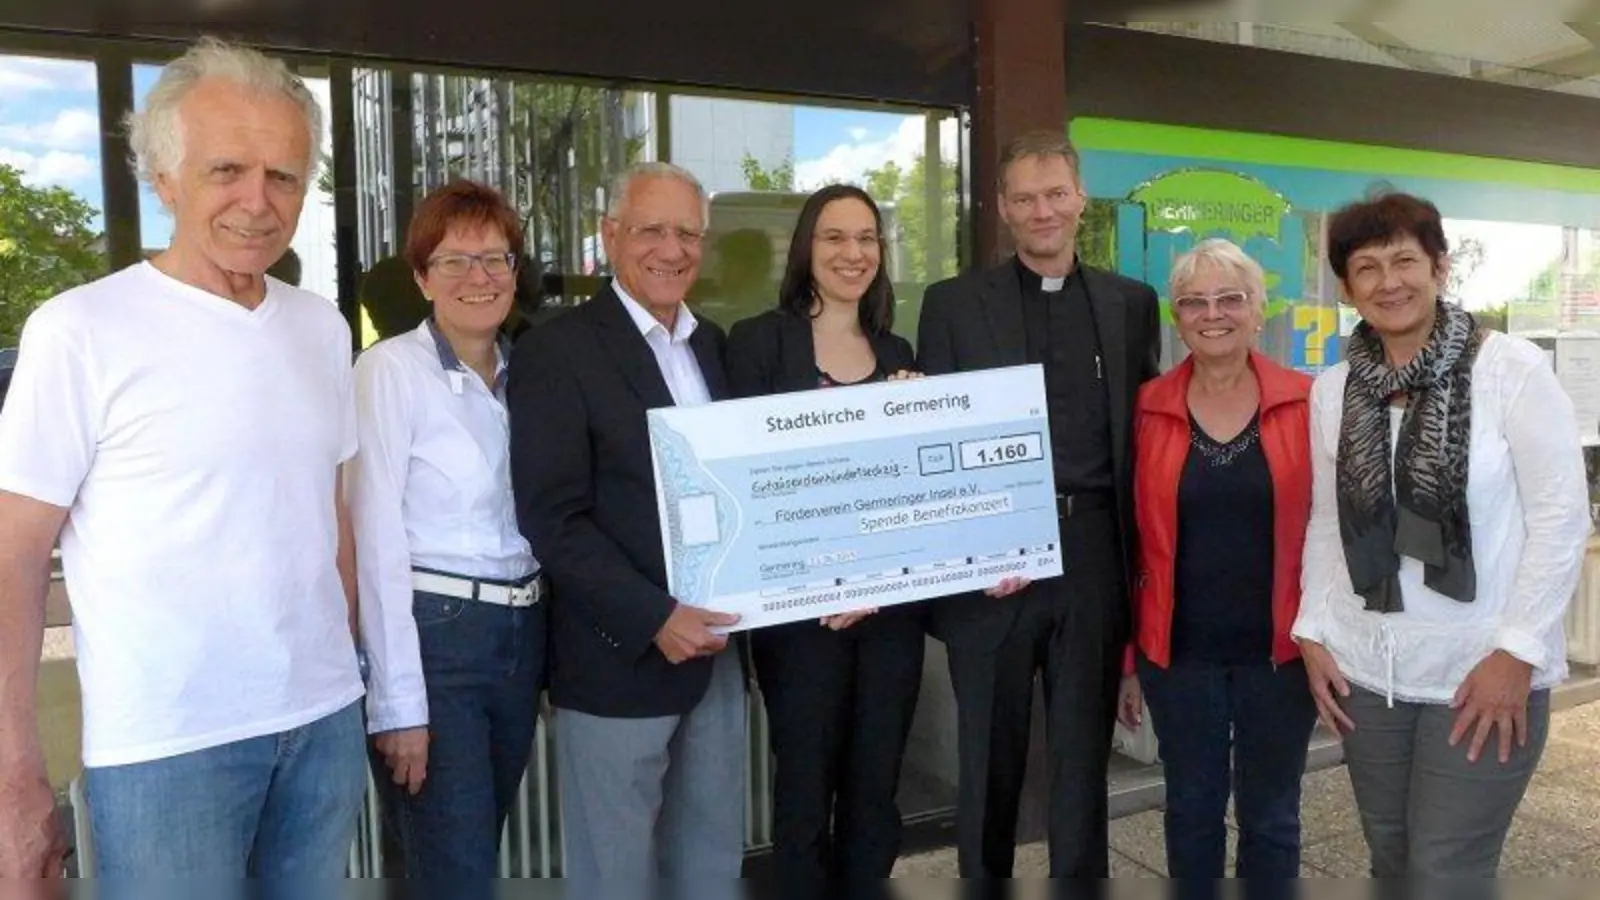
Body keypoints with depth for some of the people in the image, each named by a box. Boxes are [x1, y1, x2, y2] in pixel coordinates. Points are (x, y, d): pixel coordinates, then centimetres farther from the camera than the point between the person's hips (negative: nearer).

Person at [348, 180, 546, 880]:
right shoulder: (390, 369, -11)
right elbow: (376, 540, -14)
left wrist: (551, 658, 10)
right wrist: (399, 703, -15)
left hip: (522, 637, 6)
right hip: (431, 638, -6)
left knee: (480, 857, 19)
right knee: (454, 873, 1)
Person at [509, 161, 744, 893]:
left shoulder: (714, 344, 11)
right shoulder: (556, 350, -10)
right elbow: (552, 520, -15)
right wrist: (654, 618, -20)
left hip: (716, 647, 6)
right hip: (620, 658, -6)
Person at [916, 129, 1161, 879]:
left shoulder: (1131, 303, 10)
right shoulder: (953, 304, 3)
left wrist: (1143, 561, 0)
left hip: (1096, 555, 2)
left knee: (1084, 755, 13)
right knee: (990, 759, 12)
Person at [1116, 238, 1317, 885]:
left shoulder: (1305, 403, -4)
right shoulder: (1148, 409, -2)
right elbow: (1133, 541, 2)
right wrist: (1126, 658, 3)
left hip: (1281, 650, 0)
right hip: (1179, 653, 1)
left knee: (1272, 818, 14)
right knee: (1191, 811, 15)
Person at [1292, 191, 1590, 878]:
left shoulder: (1513, 370, -8)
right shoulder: (1332, 390, 4)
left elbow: (1561, 518, -9)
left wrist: (1517, 652, -13)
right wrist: (1313, 632, 3)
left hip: (1484, 671, -4)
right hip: (1366, 671, 4)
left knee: (1445, 872, 1)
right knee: (1390, 864, 16)